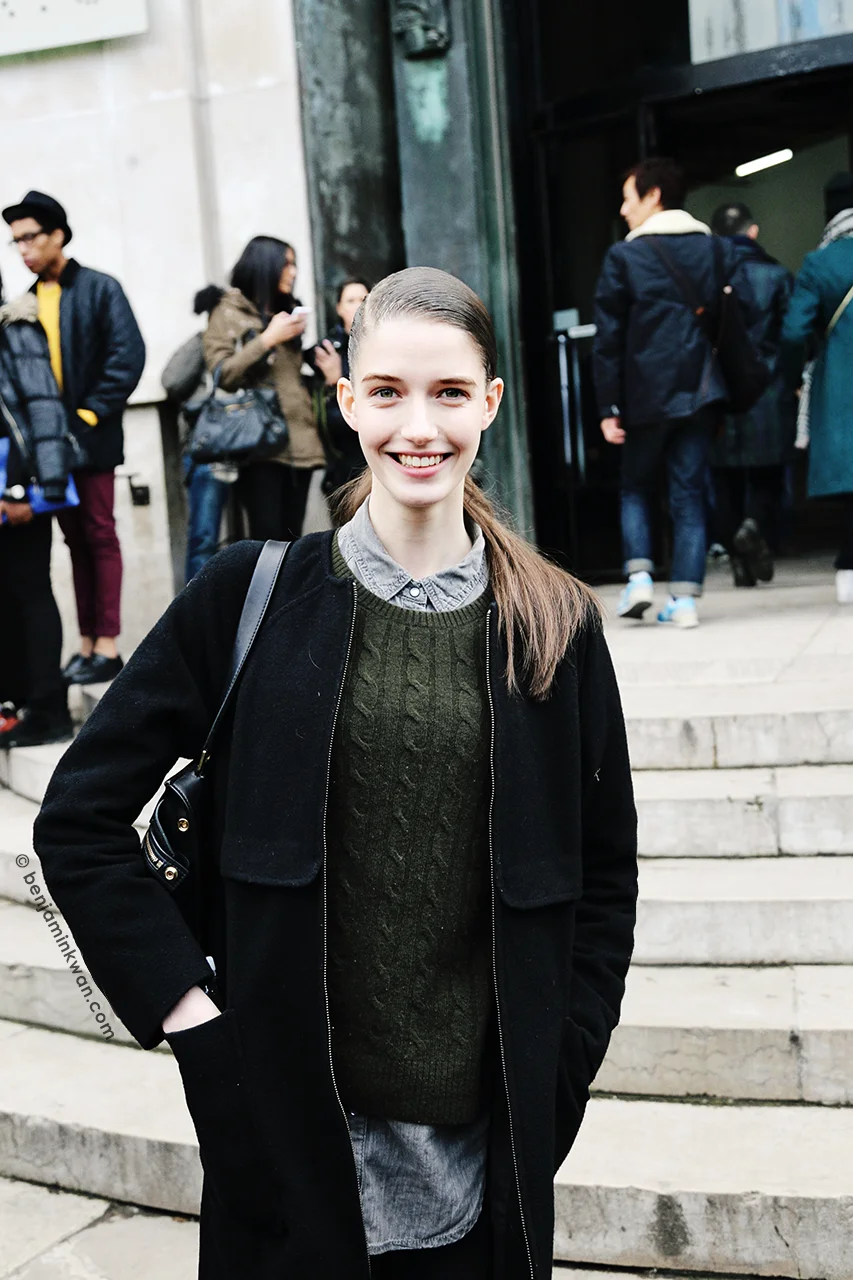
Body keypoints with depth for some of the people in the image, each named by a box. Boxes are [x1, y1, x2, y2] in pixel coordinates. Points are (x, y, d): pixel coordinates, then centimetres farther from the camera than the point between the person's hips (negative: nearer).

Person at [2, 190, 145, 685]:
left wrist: (92, 413, -14)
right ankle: (87, 644, 14)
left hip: (91, 438, -5)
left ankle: (108, 646, 3)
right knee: (76, 541, 10)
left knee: (100, 537, -1)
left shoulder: (100, 288, -3)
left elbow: (129, 354, -11)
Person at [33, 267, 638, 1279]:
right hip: (289, 1122, -1)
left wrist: (557, 1064, 1)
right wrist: (182, 1005, -9)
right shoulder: (251, 596, -6)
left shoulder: (556, 623, -1)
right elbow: (78, 817, -2)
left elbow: (606, 870, 7)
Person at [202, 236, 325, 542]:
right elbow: (221, 373, -9)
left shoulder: (287, 312, 23)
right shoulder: (228, 312, 3)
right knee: (267, 536, -13)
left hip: (298, 443, 6)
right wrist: (268, 339, -9)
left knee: (291, 537, 3)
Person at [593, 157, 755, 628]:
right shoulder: (720, 249, 8)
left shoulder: (624, 256, -2)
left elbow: (609, 338, -4)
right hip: (701, 391, 3)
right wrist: (728, 392, 11)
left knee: (635, 487, 16)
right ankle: (685, 598, 0)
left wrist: (608, 407, -1)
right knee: (690, 492, 5)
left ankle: (639, 576, 1)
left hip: (646, 394, -2)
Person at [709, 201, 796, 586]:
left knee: (727, 482, 9)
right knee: (767, 478, 8)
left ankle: (740, 563, 9)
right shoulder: (776, 274, -1)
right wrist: (792, 381, 8)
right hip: (767, 394, -1)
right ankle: (756, 526, -20)